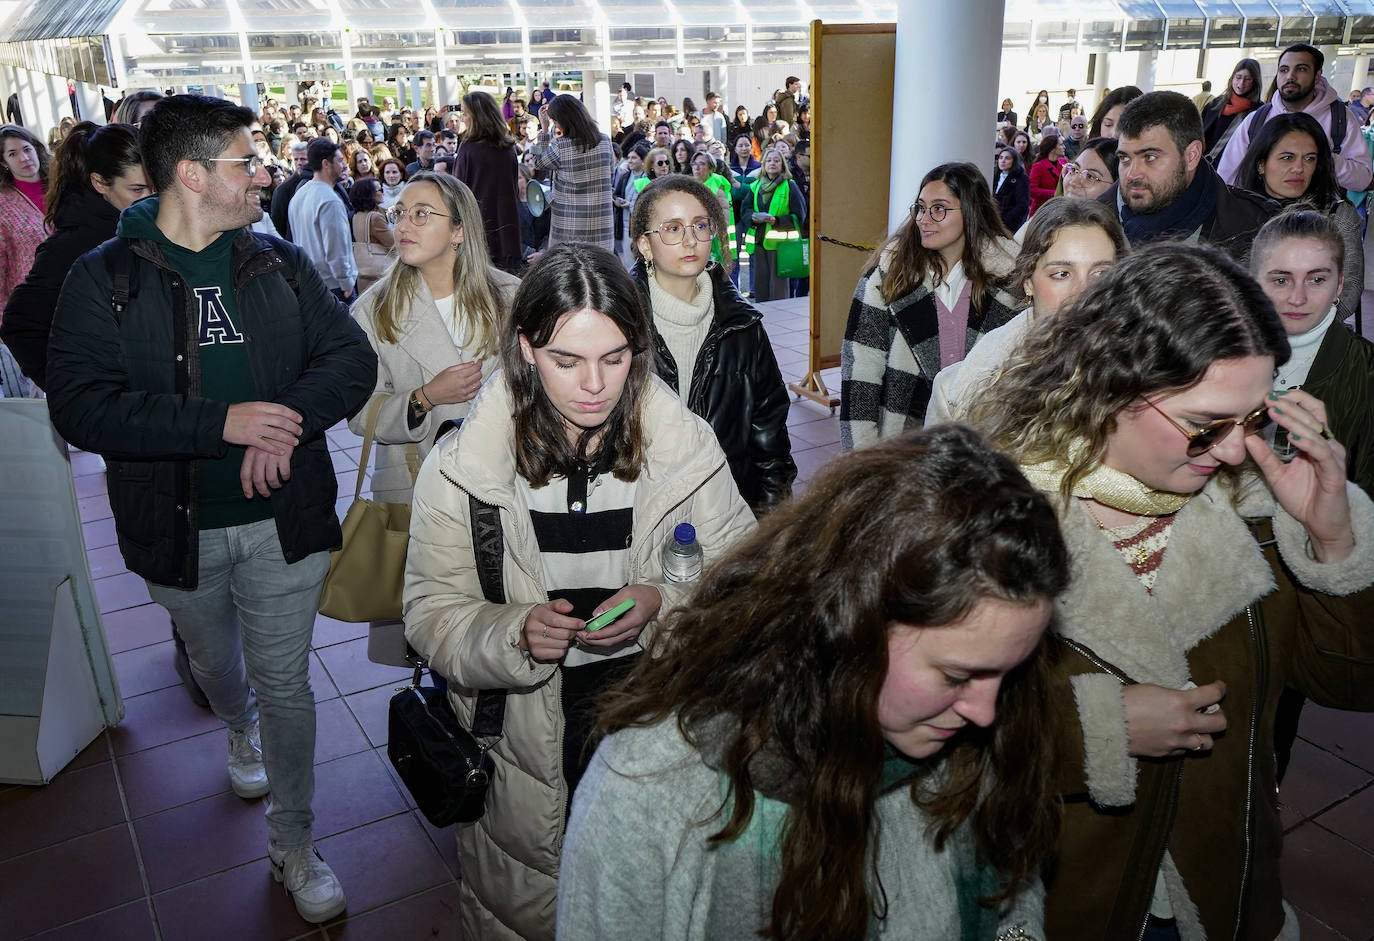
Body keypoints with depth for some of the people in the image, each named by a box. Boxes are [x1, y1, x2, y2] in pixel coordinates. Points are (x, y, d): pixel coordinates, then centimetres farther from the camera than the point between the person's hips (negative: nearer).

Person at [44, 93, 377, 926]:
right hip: (177, 528, 0)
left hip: (282, 518, 0)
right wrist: (222, 423, -28)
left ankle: (294, 844, 24)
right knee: (216, 666, 24)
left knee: (286, 684, 6)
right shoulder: (105, 279, -8)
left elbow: (351, 358, -4)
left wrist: (287, 418, -22)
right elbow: (81, 404, -19)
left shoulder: (280, 264, 1)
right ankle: (241, 730, 59)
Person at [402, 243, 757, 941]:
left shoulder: (687, 447, -8)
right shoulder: (461, 467, -10)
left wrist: (664, 602, -22)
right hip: (524, 746, 0)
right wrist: (515, 634, -26)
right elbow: (432, 614, -7)